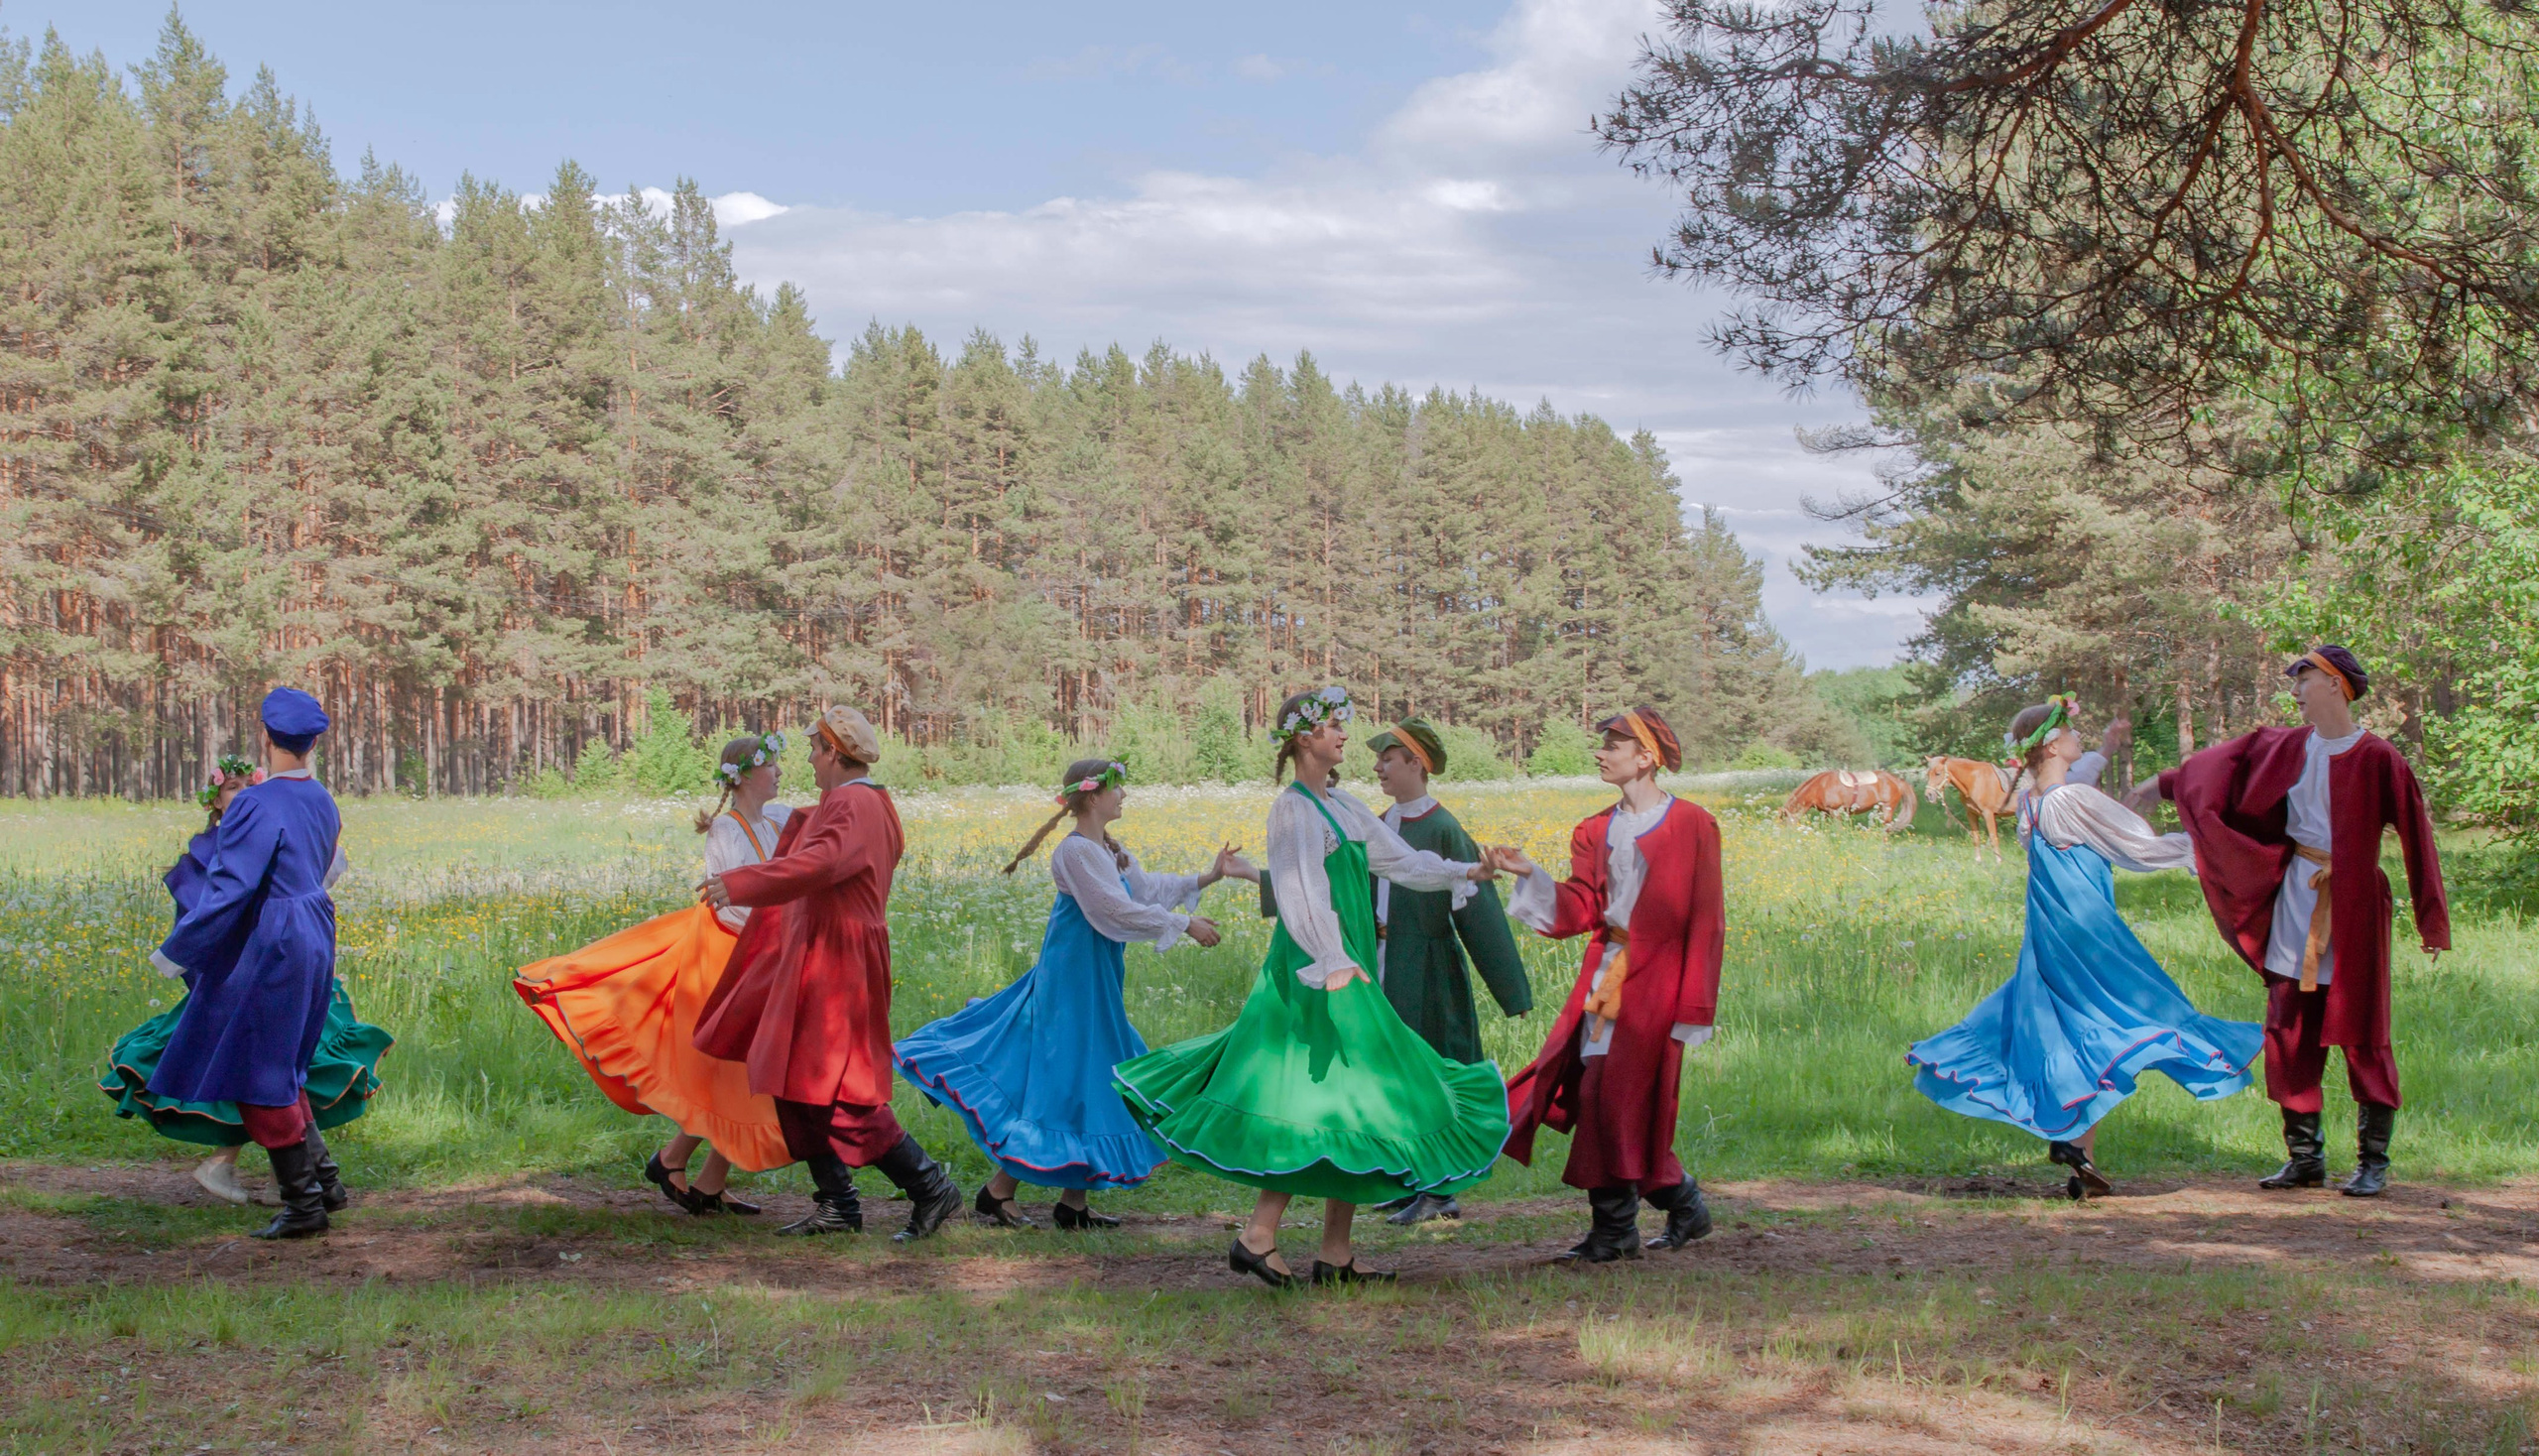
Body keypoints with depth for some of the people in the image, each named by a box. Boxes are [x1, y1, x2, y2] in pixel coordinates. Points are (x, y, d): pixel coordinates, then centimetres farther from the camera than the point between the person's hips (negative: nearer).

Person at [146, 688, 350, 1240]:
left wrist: (174, 953, -13)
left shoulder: (257, 805, -20)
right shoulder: (320, 800, 6)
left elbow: (230, 890, -22)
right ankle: (319, 1178, 22)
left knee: (259, 1078, 1)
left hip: (268, 952, -9)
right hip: (313, 940, 9)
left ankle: (303, 1204, 4)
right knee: (280, 1073, 21)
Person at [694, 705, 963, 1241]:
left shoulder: (851, 805, -16)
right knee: (796, 1086, 12)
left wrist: (738, 883, -35)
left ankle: (929, 1187, -4)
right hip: (818, 959, 10)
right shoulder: (868, 803, 15)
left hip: (835, 964, -10)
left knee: (838, 1095, -9)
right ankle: (837, 1205, 15)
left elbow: (819, 864, -34)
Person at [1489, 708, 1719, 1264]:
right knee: (1626, 1105, 3)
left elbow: (1706, 921, -5)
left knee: (1615, 1094, -11)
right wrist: (1531, 876, -10)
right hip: (1603, 975, 6)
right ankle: (1685, 1207, 20)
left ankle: (1615, 1230, -1)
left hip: (1654, 981, -6)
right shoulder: (1596, 832, 14)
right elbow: (1580, 911, 6)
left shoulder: (1692, 826, -3)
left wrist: (1693, 1008, -11)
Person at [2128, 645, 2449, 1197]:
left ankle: (2373, 1162, 8)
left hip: (2353, 905, -6)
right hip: (2296, 898, 6)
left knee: (2362, 1037, -1)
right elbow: (2224, 764, 21)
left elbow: (2416, 837, -8)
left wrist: (2432, 921, -7)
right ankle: (2305, 1157, 14)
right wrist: (2165, 784, 30)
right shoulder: (2287, 747, 5)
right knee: (2289, 1036, 6)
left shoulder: (2377, 759, -10)